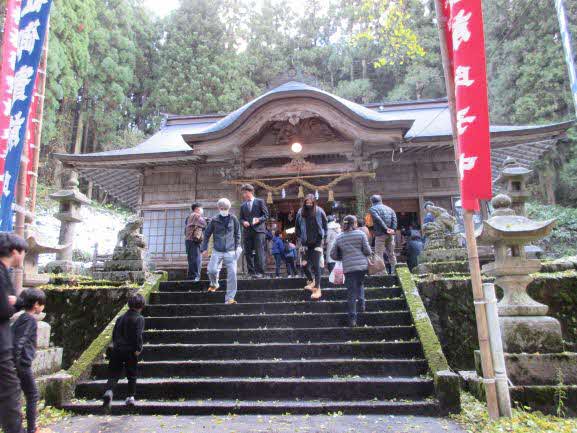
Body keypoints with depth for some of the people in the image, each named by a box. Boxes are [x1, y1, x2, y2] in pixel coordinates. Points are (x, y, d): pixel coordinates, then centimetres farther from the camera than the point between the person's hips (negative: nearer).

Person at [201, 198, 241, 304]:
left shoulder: (233, 219, 3)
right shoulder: (214, 220, 2)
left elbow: (237, 234, 10)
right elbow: (207, 234, 10)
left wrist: (238, 247, 5)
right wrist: (204, 248, 7)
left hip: (230, 251, 0)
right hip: (217, 251, 0)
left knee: (232, 273, -6)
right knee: (212, 270, -12)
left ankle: (229, 298, 2)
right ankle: (214, 284, 24)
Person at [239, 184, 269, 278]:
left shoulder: (260, 202, 5)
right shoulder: (243, 206, 18)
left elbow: (266, 215, 1)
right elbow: (241, 218, 17)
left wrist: (258, 220, -15)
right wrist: (243, 222, -5)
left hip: (258, 230, -5)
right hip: (247, 231, 5)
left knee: (259, 252, -8)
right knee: (248, 252, 3)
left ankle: (260, 272, -4)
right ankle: (251, 272, 9)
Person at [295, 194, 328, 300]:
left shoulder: (319, 211, -6)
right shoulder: (300, 212, -1)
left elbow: (325, 225, 5)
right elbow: (297, 227, 13)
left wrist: (322, 236, 2)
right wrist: (300, 237, 8)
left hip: (317, 242, -3)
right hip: (306, 243, 3)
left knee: (316, 265, -7)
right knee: (305, 265, 4)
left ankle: (317, 289, -1)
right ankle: (311, 281, 32)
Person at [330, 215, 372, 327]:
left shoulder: (339, 238, 7)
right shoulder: (361, 234, 0)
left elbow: (333, 255, 8)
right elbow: (367, 251, -2)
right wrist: (369, 253, 20)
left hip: (348, 267, 0)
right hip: (362, 265, 0)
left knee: (351, 292, 3)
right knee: (360, 284, 27)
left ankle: (352, 318, 2)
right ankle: (361, 304, 14)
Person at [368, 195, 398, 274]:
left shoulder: (372, 209, 3)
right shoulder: (389, 208, 18)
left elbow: (378, 219, -14)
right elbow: (394, 218, 1)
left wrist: (386, 229, -16)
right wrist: (393, 229, -9)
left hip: (380, 234, -5)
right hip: (390, 234, 5)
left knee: (379, 255, -2)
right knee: (391, 254, 14)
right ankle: (394, 270, 17)